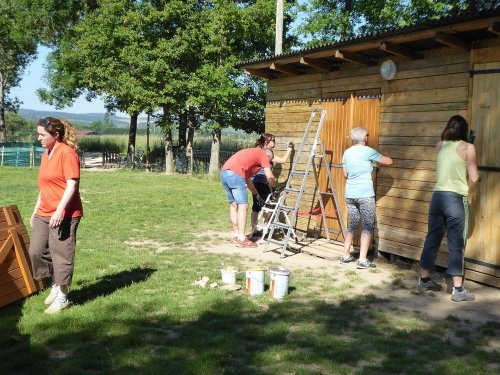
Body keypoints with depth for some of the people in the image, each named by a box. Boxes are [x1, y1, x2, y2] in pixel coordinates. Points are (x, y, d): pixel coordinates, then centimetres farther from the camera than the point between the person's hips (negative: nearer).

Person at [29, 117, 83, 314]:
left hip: (64, 214, -9)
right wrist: (35, 211, 22)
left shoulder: (67, 153, -12)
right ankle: (56, 285, 26)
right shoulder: (45, 155, 15)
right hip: (44, 214, 9)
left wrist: (59, 211, -25)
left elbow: (72, 185, -18)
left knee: (61, 255, -2)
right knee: (36, 251, 7)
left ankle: (62, 297, 11)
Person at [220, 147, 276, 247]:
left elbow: (247, 179, 34)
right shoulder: (263, 154, 10)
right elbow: (269, 177, 0)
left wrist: (257, 194, 37)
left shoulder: (252, 153, 33)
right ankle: (242, 239, -5)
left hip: (224, 173, 9)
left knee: (233, 205, 16)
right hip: (235, 174, -9)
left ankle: (236, 235, 20)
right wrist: (275, 187, 19)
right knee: (243, 206, -4)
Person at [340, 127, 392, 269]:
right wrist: (378, 159, 16)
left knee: (352, 224, 16)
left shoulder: (347, 153, 9)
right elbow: (389, 161, -3)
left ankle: (346, 255, 19)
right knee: (367, 226, -1)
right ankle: (362, 259, -6)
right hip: (365, 194, -6)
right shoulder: (367, 151, -9)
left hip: (350, 194, 6)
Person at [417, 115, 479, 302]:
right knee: (456, 244, -1)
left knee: (432, 238, 15)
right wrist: (478, 176, 18)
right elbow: (473, 178, -2)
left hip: (437, 196, 5)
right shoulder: (467, 147, -5)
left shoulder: (440, 145, 9)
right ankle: (458, 289, 2)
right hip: (456, 199, -5)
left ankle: (424, 280, 25)